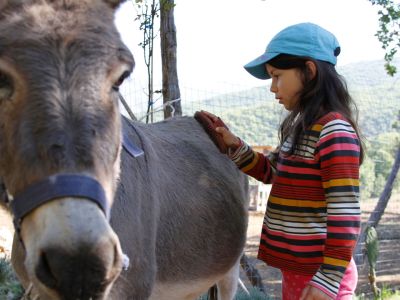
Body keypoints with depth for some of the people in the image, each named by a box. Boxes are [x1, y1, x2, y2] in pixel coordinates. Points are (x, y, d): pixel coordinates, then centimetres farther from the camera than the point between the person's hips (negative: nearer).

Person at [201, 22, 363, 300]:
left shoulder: (334, 131, -19)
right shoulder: (302, 126, 9)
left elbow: (345, 214, -23)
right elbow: (270, 172, 24)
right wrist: (234, 146, 9)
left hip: (318, 275, -9)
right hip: (297, 269, 9)